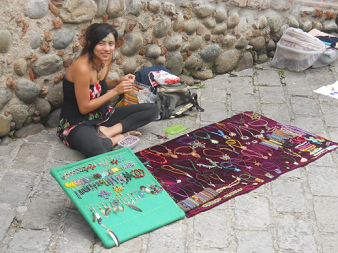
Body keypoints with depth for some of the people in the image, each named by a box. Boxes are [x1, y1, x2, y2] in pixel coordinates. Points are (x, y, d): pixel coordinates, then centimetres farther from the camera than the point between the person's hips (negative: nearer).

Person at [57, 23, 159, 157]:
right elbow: (84, 108, -19)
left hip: (102, 114, 9)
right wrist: (115, 91, -17)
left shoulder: (107, 58, 0)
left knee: (153, 109, 2)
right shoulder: (82, 67, -25)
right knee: (97, 151, -43)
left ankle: (109, 131, -10)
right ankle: (120, 135, -12)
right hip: (77, 123, -9)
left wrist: (120, 81, -1)